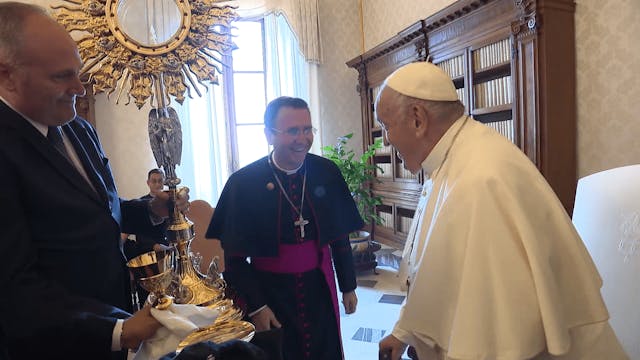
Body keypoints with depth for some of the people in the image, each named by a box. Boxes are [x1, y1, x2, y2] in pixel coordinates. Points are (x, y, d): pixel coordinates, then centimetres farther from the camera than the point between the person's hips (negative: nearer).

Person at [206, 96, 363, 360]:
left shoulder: (327, 172, -7)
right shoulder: (244, 182, -14)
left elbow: (340, 236, 3)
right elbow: (235, 256, -8)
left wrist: (348, 286, 8)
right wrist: (255, 306, -9)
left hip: (320, 288, 2)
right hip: (270, 292, -2)